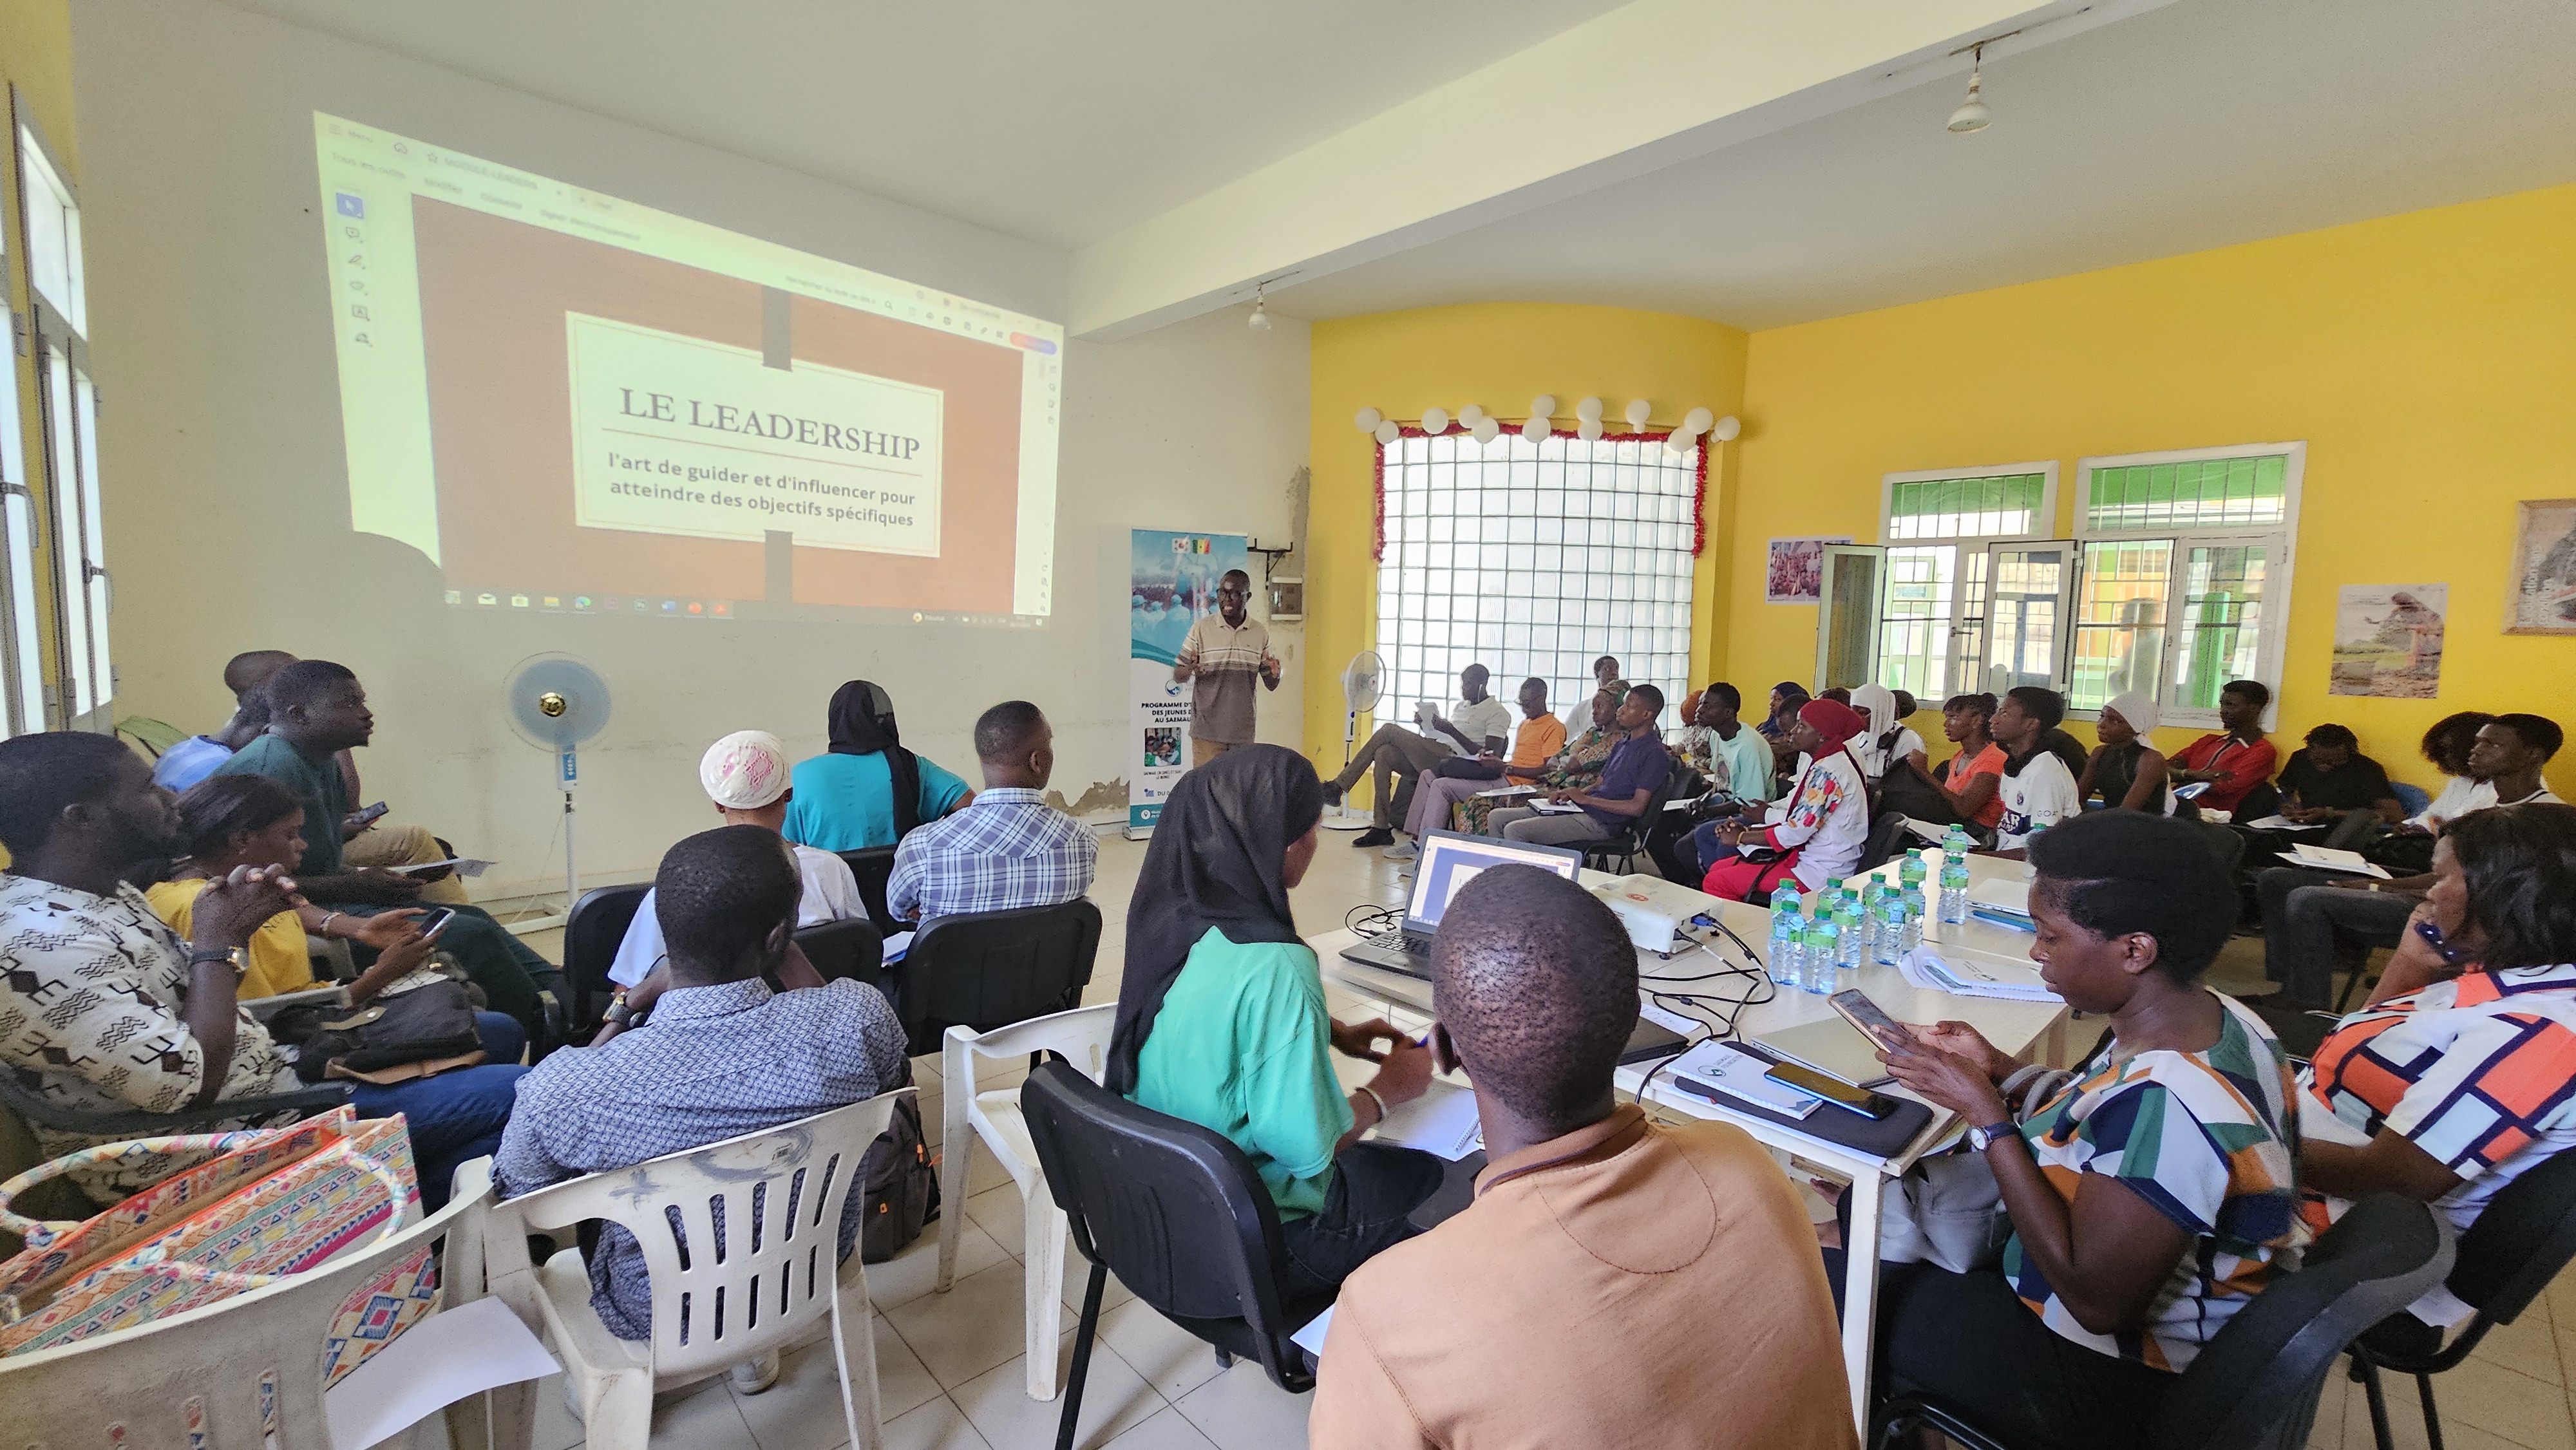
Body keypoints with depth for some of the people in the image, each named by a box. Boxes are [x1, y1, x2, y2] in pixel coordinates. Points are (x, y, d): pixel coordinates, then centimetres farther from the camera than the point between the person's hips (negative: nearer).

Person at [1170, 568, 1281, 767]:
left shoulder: (1261, 633, 6)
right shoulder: (1201, 628, -1)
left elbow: (1271, 685, 11)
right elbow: (1178, 675, 3)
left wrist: (1275, 674, -12)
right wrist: (1191, 670, -20)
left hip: (1244, 733, 2)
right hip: (1207, 731, -2)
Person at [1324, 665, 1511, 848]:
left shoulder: (1498, 713, 0)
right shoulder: (1462, 706, 27)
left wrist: (1452, 731, -15)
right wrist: (1426, 723, 7)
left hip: (1451, 761, -9)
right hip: (1435, 756, 9)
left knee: (1389, 731, -15)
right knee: (1383, 754, -16)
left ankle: (1338, 786, -12)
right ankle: (1382, 829, -13)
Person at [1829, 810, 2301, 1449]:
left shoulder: (2167, 1106, -36)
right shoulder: (2215, 1016, -7)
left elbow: (2096, 1299, -28)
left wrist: (1986, 1111, -28)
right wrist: (2005, 1073, -3)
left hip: (2111, 1380, -8)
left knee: (1817, 1282, -2)